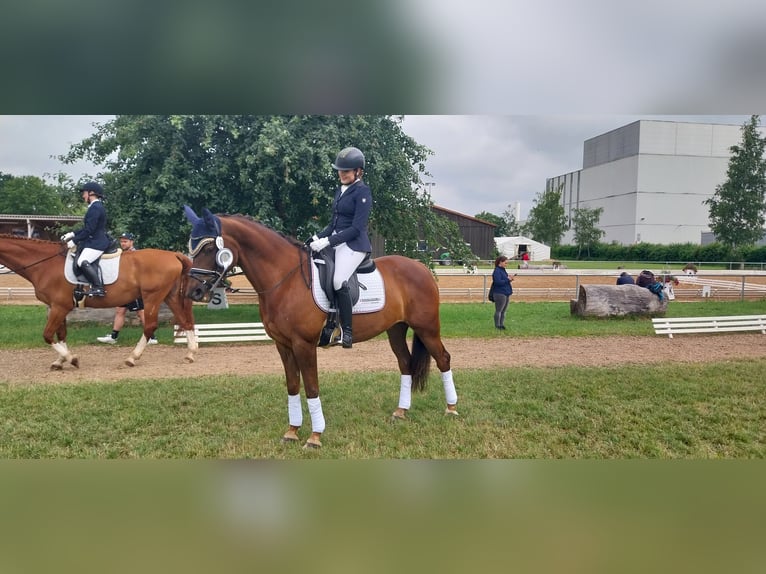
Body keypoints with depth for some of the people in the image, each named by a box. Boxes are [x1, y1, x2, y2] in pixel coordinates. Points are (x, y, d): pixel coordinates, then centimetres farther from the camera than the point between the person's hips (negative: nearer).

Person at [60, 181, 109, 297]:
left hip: (97, 243, -12)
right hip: (94, 241, 12)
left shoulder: (95, 207, -13)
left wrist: (74, 241, -13)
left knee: (83, 262, -25)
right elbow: (87, 227, 23)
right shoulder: (96, 207, 19)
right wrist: (72, 234, 16)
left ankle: (98, 288, -22)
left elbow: (89, 229, -18)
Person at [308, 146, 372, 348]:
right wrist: (318, 237, 5)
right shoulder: (340, 190, 17)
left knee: (339, 280, -27)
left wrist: (328, 241, -20)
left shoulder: (362, 191, -9)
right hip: (336, 241, 9)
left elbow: (357, 228, -16)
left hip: (354, 244, -9)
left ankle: (347, 332, -17)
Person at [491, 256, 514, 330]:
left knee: (503, 311, 12)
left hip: (506, 293, 9)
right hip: (500, 294, -9)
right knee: (498, 310, -2)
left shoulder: (503, 270, 15)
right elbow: (498, 282, -22)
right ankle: (497, 326, 3)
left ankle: (501, 324, 18)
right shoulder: (497, 271, -13)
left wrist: (510, 279, 3)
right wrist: (508, 279, -17)